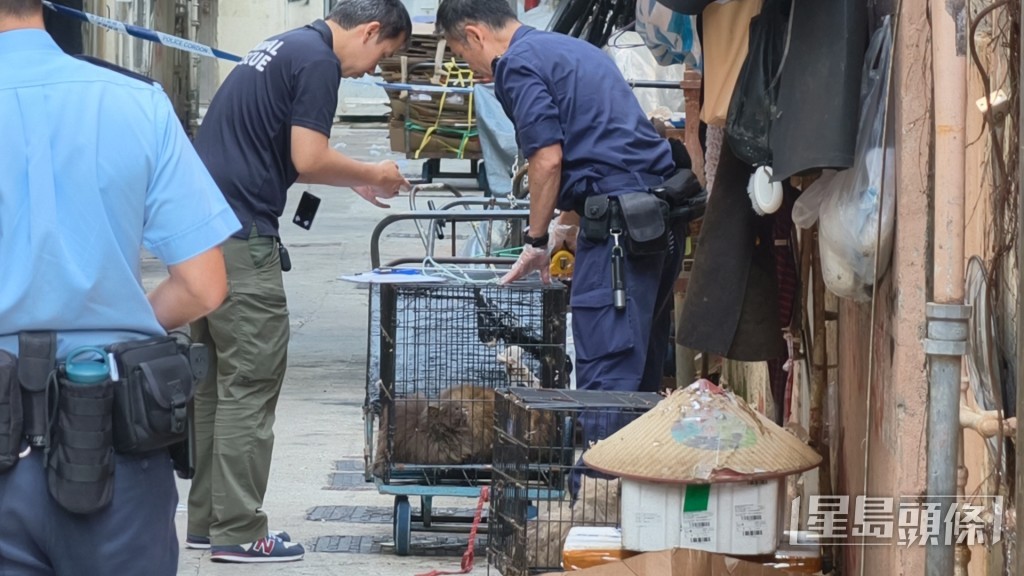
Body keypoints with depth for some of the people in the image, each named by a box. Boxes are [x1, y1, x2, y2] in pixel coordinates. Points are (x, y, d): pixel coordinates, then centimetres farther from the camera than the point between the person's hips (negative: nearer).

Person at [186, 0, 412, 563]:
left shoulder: (285, 47, 20)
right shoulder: (319, 61, -10)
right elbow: (308, 159, -16)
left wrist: (354, 180, 25)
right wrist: (373, 174, 0)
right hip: (241, 235, -10)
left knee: (215, 382, 14)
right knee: (250, 385, -5)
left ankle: (207, 519, 18)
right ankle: (238, 532, -4)